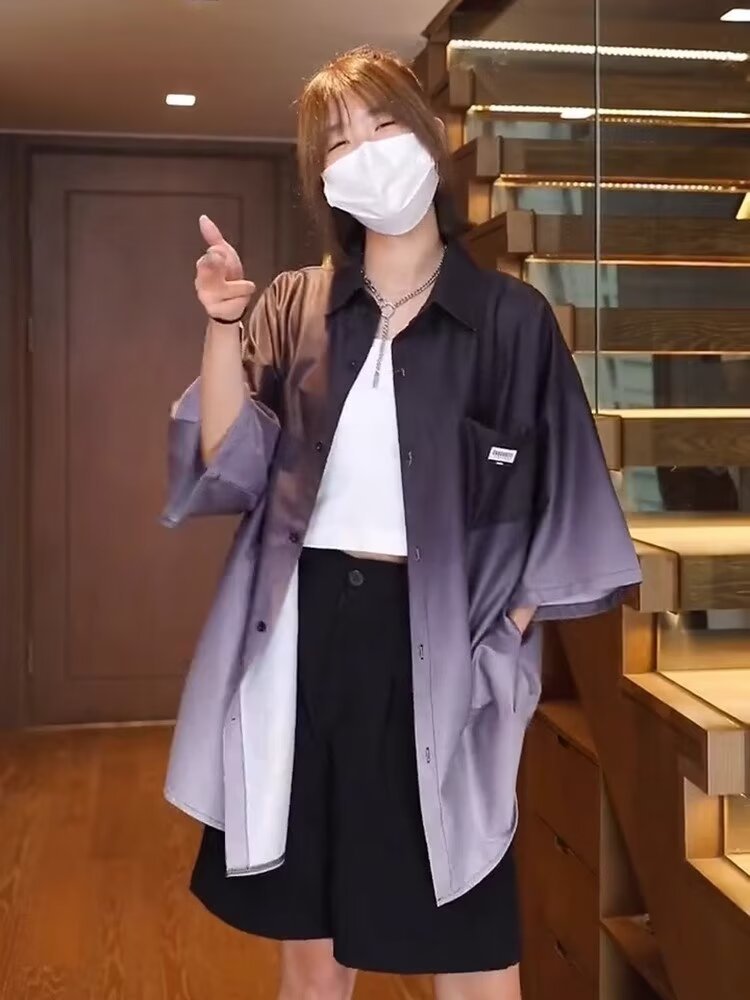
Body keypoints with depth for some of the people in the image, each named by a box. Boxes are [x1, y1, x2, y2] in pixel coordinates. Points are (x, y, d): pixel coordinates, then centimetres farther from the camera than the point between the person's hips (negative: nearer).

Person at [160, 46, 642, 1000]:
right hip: (305, 637, 3)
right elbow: (230, 467, -2)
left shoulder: (510, 318, -2)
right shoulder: (292, 309, 6)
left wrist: (501, 643, -7)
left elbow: (550, 509, 0)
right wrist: (222, 326, -12)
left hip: (437, 643, -2)